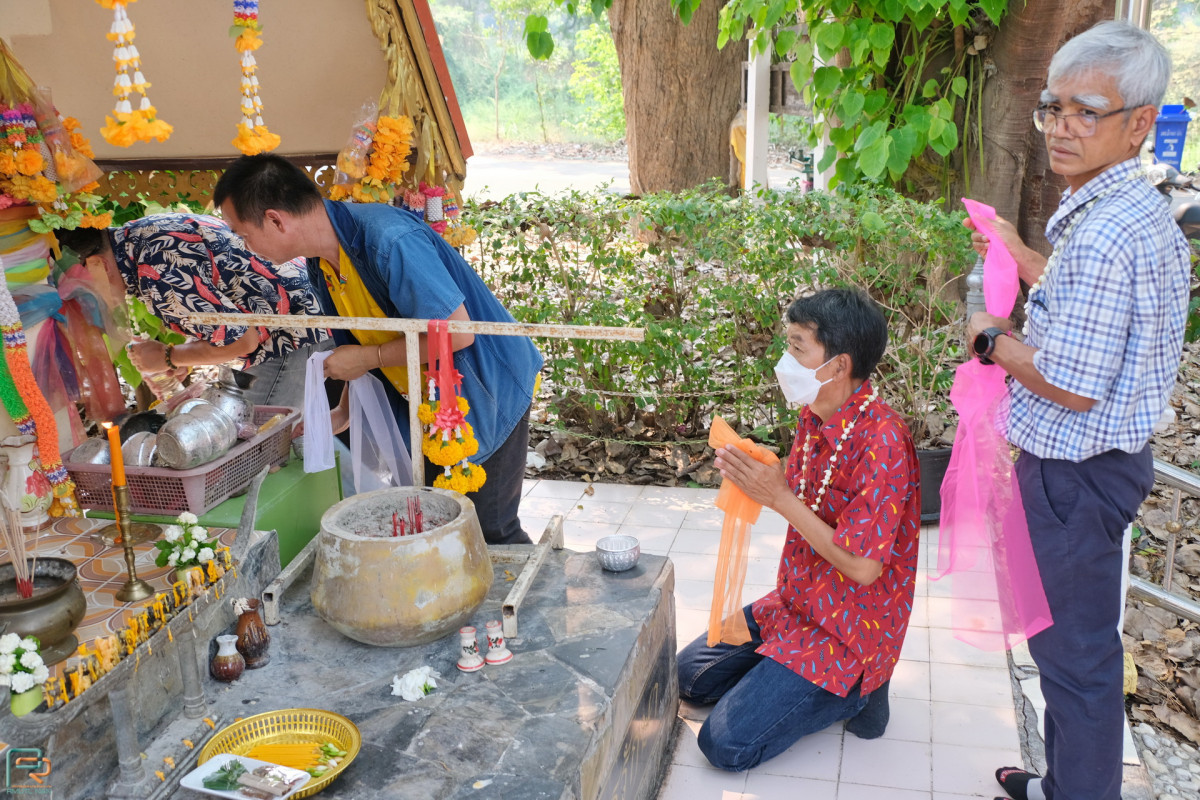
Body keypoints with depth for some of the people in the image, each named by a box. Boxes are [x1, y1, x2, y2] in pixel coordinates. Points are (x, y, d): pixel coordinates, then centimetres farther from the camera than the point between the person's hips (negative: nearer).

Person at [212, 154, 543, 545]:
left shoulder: (391, 242, -30)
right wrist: (345, 413, 6)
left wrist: (365, 359, -21)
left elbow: (456, 333, -29)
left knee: (490, 534, -2)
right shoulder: (322, 261, 0)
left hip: (485, 396, -8)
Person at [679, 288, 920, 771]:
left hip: (850, 631, -9)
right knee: (688, 677, 15)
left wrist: (780, 498, -26)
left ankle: (854, 691, 3)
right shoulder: (814, 419, 0)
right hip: (795, 605, 9)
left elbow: (863, 567, -27)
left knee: (727, 743, -14)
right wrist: (751, 478, -9)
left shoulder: (882, 441, -27)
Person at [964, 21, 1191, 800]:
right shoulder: (1141, 212, 7)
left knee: (1072, 647, 4)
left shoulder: (1103, 234, -26)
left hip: (1076, 472, -11)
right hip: (1096, 460, 11)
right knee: (1074, 639, 23)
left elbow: (1071, 385, -27)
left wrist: (992, 338, -11)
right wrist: (1022, 258, 20)